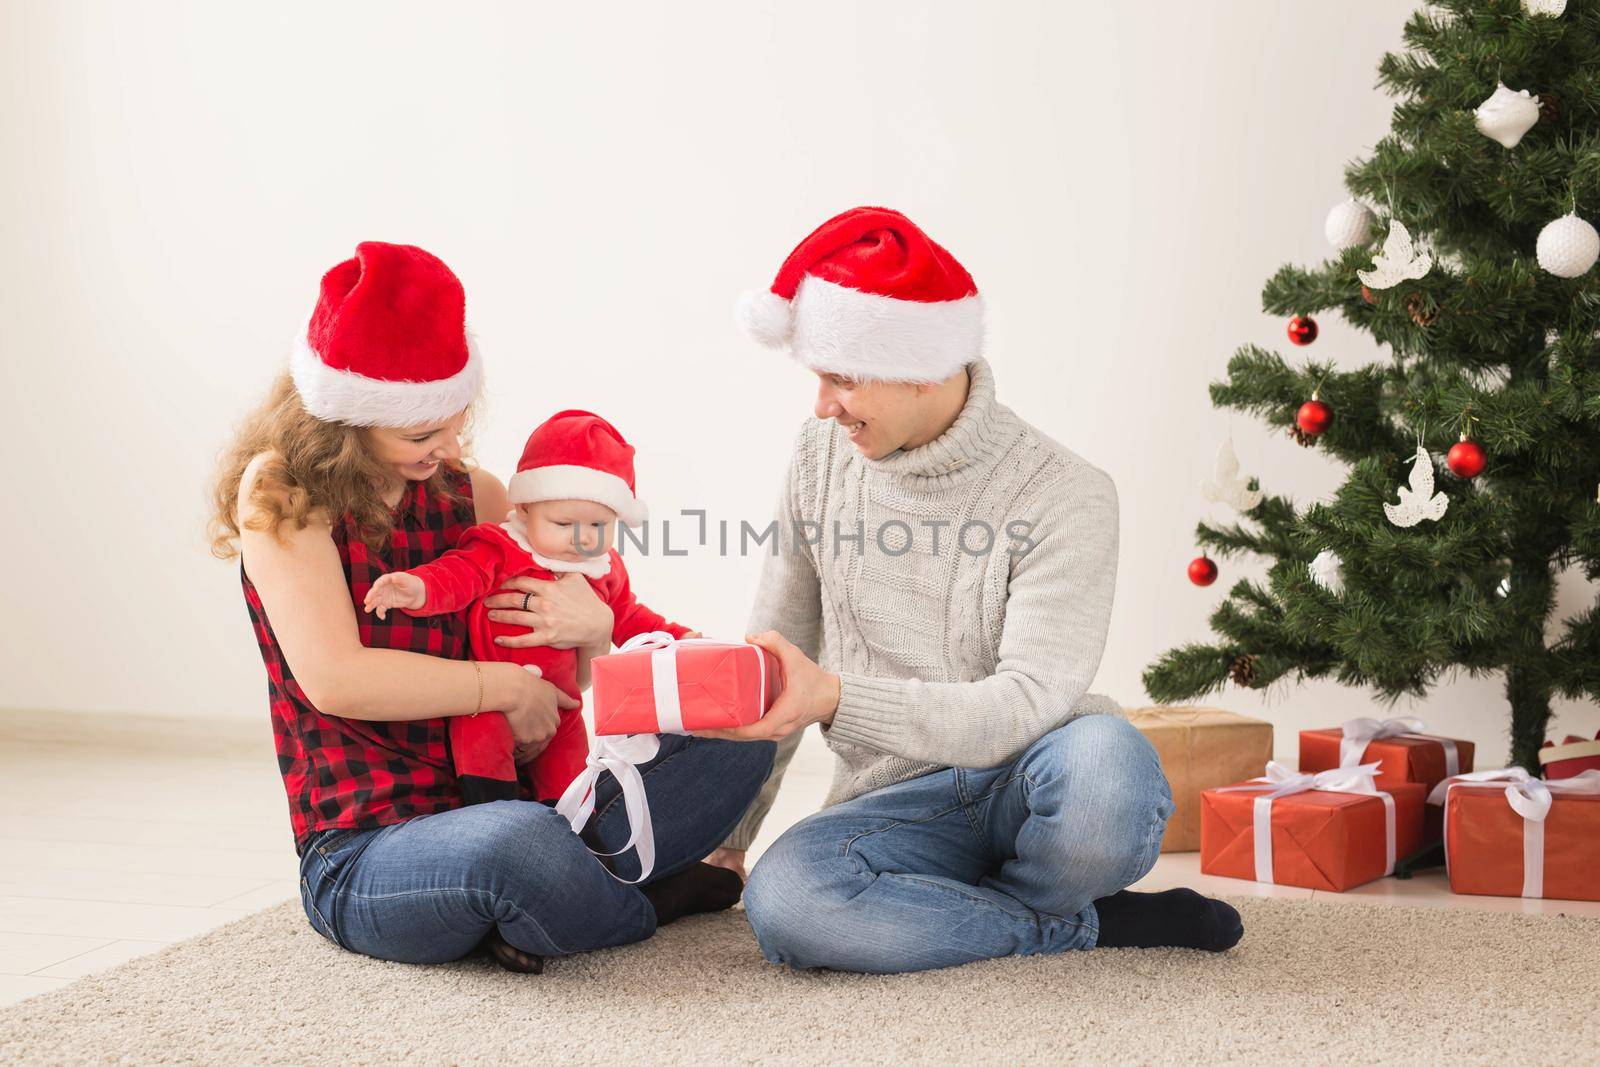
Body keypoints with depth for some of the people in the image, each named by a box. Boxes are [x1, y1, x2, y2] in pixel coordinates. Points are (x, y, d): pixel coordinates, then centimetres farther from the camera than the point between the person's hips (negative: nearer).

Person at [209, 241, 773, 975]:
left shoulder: (466, 494, 9)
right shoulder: (280, 492, -7)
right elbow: (336, 680, -19)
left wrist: (594, 625, -10)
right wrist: (508, 686, -12)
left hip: (499, 799, 6)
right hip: (360, 858, -6)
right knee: (519, 842, -40)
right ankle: (645, 903, -6)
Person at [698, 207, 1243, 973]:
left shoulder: (1065, 499, -12)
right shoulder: (821, 457, 4)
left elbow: (1027, 704, -21)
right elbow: (775, 657, 12)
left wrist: (836, 698, -33)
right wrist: (726, 830, 13)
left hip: (1029, 789, -3)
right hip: (900, 804, 4)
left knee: (1103, 755, -40)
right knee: (782, 902, -31)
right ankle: (1090, 925, -12)